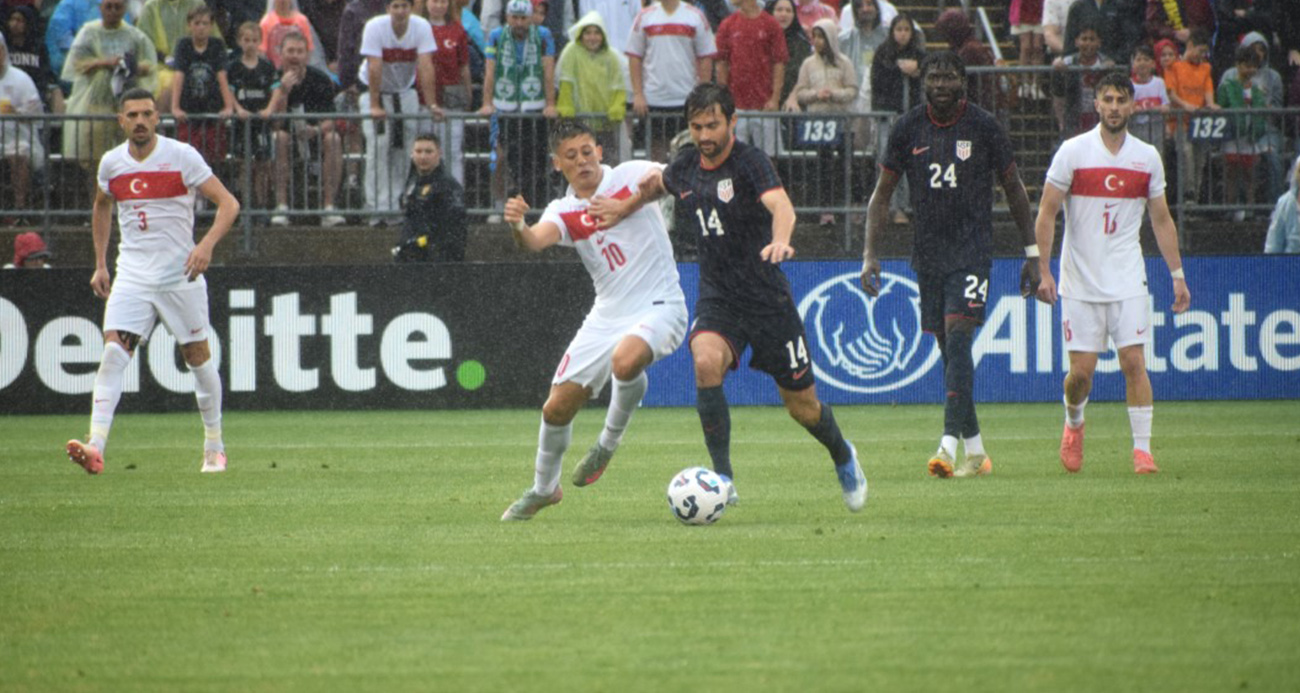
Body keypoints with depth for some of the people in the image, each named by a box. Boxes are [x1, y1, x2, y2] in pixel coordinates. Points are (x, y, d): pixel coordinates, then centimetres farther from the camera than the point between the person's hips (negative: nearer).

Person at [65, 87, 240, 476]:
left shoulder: (181, 156, -9)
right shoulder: (111, 163, 4)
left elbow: (228, 203, -10)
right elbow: (101, 208, 24)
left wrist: (207, 244, -26)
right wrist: (100, 265, 18)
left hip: (180, 275, -2)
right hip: (132, 277, 2)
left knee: (198, 356, 6)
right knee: (114, 352, -14)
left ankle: (214, 447, 23)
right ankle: (95, 448, -24)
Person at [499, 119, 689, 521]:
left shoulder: (631, 176, -4)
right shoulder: (563, 212, 5)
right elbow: (537, 240, -16)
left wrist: (627, 204, -38)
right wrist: (518, 227, -41)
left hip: (658, 307, -5)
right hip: (607, 316, 5)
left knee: (626, 360, -37)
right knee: (557, 408, 3)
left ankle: (609, 442, -10)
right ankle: (543, 488, 30)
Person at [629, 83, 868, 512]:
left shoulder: (750, 162, -15)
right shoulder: (685, 168, 3)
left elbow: (780, 205, -35)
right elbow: (659, 183, 29)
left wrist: (780, 240, -55)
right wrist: (643, 193, 6)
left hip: (767, 296, -3)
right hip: (716, 299, 3)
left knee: (802, 407, 6)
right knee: (706, 362, -29)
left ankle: (843, 458, 40)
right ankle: (723, 479, -24)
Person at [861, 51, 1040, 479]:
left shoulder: (984, 127, -3)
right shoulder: (908, 129, 3)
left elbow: (1014, 190, 7)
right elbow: (882, 194, 10)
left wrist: (1032, 254, 7)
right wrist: (870, 253, 0)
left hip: (972, 251, -4)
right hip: (928, 252, 4)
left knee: (957, 339, -19)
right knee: (949, 350, 6)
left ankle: (950, 443, -25)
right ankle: (976, 451, 16)